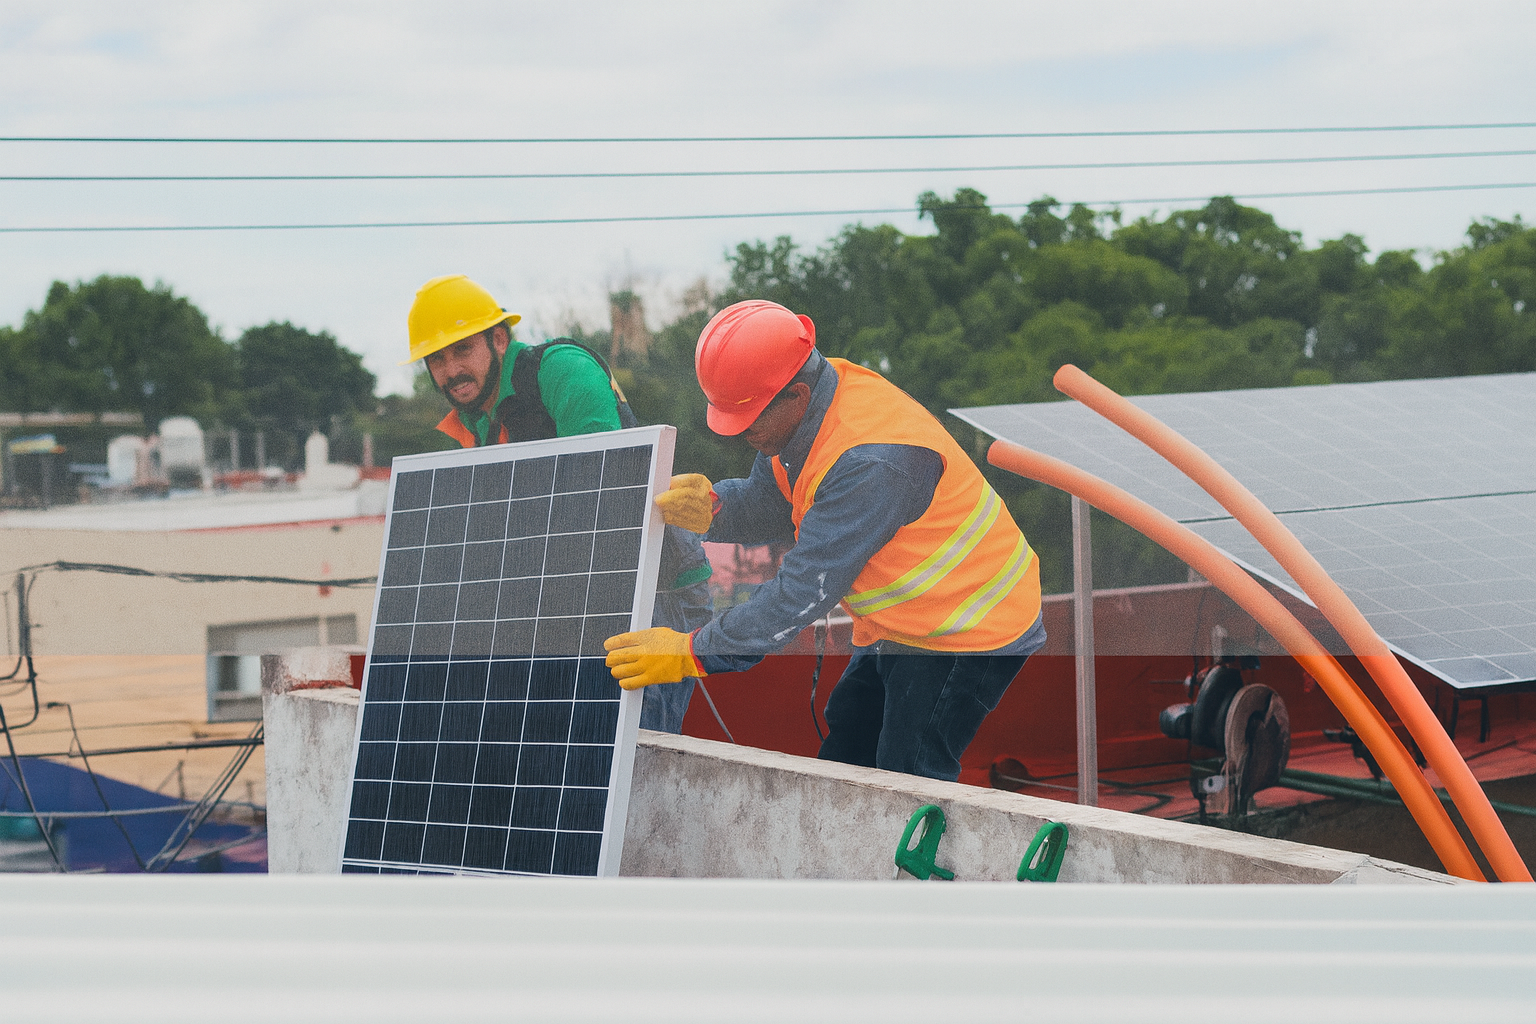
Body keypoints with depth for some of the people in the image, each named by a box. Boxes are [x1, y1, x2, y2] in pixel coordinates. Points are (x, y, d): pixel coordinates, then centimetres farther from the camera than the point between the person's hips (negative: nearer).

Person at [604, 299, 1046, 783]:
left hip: (968, 633, -10)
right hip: (896, 626, 10)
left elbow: (805, 590, -33)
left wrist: (693, 653, -28)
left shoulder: (872, 464, -34)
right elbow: (770, 504, 6)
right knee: (839, 768, 14)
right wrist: (712, 508, -18)